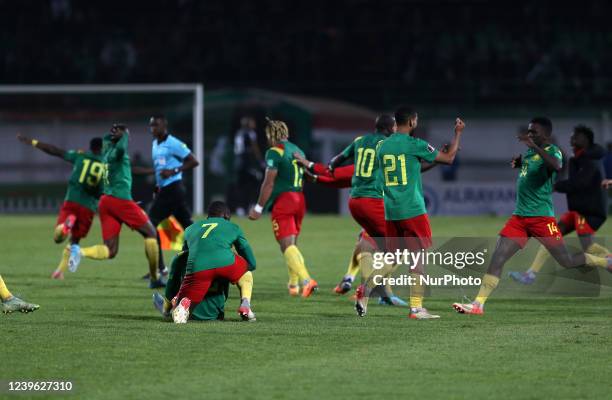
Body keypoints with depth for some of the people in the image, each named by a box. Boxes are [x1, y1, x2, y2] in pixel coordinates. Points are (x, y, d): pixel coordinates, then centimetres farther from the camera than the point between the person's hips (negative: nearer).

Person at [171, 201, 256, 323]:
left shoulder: (191, 229, 37)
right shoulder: (233, 227, 31)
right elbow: (251, 263, 35)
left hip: (196, 268, 1)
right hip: (225, 262, -1)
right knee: (246, 275, 34)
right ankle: (245, 304, 9)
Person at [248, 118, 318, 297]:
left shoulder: (275, 152, -8)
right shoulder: (298, 151, 17)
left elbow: (269, 183, -12)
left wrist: (259, 208, -8)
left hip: (283, 201, -8)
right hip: (299, 200, 8)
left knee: (287, 246, -12)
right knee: (292, 244, 17)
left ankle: (306, 280, -28)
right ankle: (294, 284, 19)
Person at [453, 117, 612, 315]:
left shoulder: (552, 151, -10)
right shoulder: (529, 151, 13)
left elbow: (556, 166, -35)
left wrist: (534, 146, -39)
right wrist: (519, 162, 14)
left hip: (541, 216, -7)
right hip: (520, 216, 7)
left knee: (567, 261, -3)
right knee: (497, 258, -6)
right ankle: (478, 304, -9)